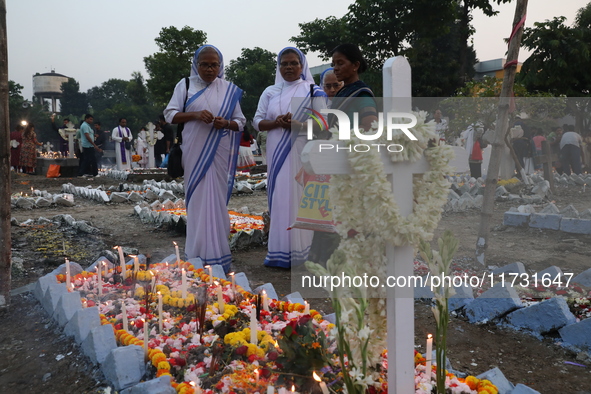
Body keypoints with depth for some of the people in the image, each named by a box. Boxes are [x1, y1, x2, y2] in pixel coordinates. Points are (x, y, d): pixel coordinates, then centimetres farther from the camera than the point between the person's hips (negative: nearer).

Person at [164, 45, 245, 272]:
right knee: (198, 200, -1)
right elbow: (170, 115, 2)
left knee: (217, 200, 1)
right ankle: (199, 255, 7)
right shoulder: (185, 85, 7)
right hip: (195, 152, 0)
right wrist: (194, 114, -15)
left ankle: (216, 254, 8)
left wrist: (226, 123, -12)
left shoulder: (229, 90, 9)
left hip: (220, 153, 1)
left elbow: (240, 122, 9)